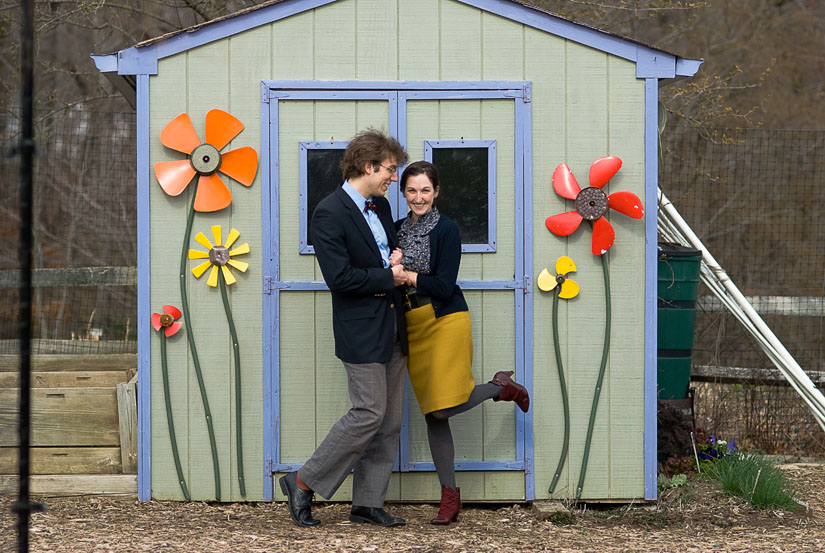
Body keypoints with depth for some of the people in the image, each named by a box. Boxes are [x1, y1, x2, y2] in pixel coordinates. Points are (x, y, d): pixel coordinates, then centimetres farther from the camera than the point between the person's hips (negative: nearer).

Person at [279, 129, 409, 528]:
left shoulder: (381, 206, 13)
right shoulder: (330, 213, -14)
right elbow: (339, 277, -21)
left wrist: (399, 261, 4)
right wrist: (388, 277, -12)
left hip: (392, 327, 9)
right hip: (361, 331, -9)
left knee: (390, 420, 7)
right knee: (369, 413, -11)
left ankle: (367, 503, 13)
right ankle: (303, 483, 1)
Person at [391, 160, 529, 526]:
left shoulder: (446, 229, -7)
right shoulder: (398, 229, 11)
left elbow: (444, 285, -13)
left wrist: (405, 275, -17)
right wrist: (393, 267, -9)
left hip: (445, 322, -6)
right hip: (412, 327, 6)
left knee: (443, 408, -14)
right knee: (432, 414, 4)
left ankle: (502, 387, 13)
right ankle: (449, 495, 9)